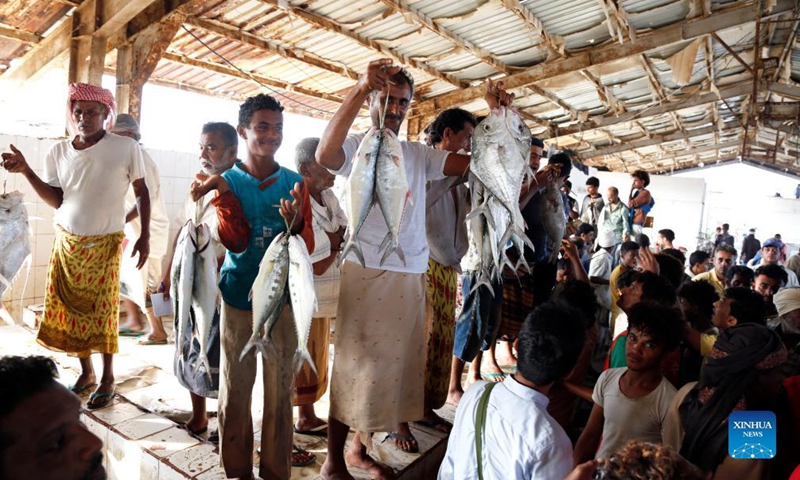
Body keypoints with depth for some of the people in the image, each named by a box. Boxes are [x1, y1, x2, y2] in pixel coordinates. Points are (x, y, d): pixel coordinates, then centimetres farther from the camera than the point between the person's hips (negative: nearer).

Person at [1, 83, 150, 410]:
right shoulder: (59, 151, 1)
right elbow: (56, 200, -1)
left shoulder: (127, 148, -9)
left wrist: (145, 236, -5)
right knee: (67, 310, 7)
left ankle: (107, 377, 15)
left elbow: (141, 191, -1)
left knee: (102, 311, 1)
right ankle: (86, 373, 23)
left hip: (105, 244, -4)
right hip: (66, 241, 4)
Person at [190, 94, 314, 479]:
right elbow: (235, 241, -11)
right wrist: (223, 194, -22)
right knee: (235, 388, 9)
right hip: (238, 297, 0)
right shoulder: (228, 180, 1)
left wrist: (295, 223, -23)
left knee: (280, 389, 8)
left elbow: (307, 248, -2)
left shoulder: (294, 182, 3)